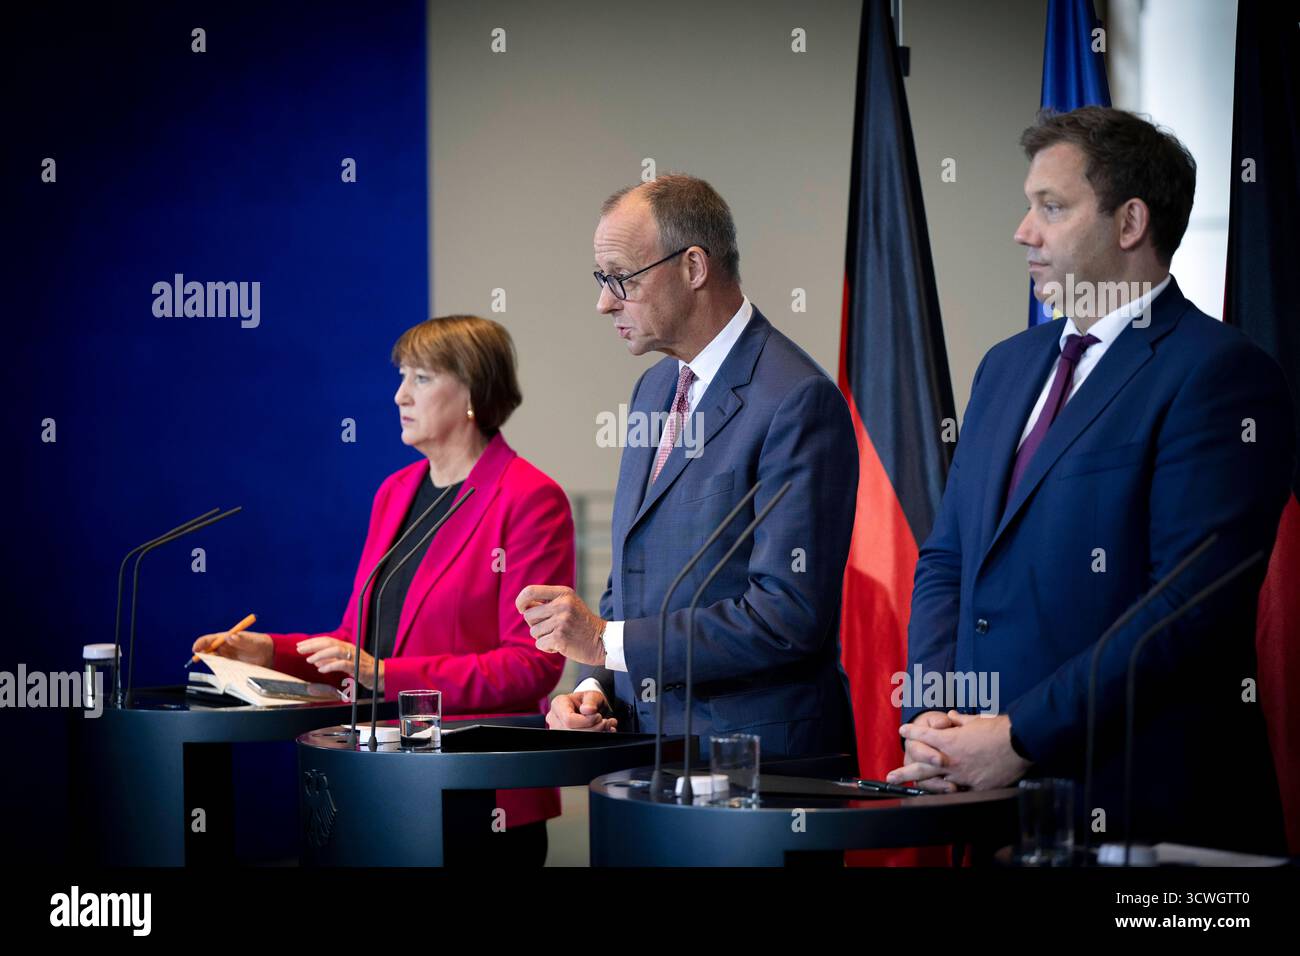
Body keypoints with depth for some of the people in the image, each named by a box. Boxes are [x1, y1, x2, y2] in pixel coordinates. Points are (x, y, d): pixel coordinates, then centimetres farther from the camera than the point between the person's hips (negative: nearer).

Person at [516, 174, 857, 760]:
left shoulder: (797, 401, -13)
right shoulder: (654, 389, 16)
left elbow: (790, 614, -20)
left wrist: (608, 640, -17)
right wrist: (597, 687, 4)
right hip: (647, 742, 7)